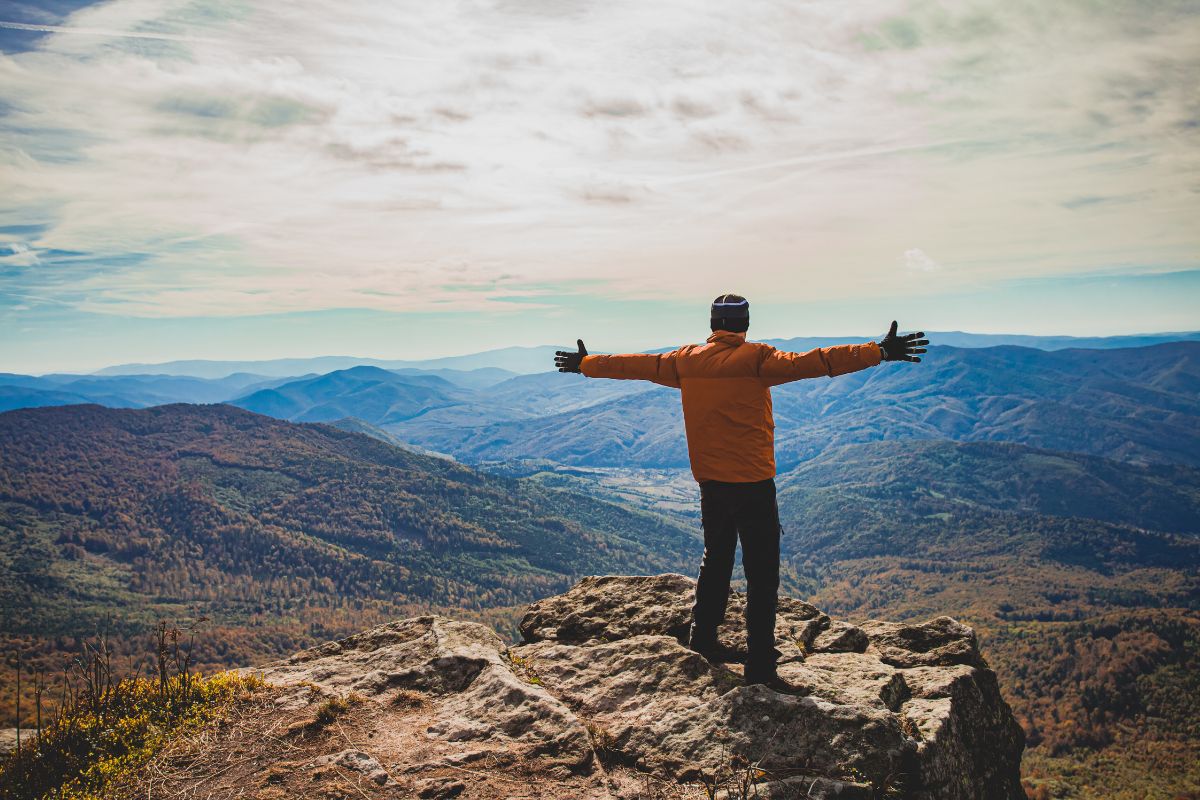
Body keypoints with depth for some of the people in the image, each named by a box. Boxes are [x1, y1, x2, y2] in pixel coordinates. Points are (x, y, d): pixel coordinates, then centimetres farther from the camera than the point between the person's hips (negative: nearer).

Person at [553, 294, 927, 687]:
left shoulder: (686, 360, 4)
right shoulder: (756, 358, -10)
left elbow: (636, 364, 14)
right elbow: (806, 363, -23)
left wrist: (585, 364, 29)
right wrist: (878, 352, -25)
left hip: (709, 483, 5)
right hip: (753, 482, -5)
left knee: (716, 559, 24)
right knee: (762, 574, 2)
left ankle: (702, 640, 34)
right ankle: (760, 665, 3)